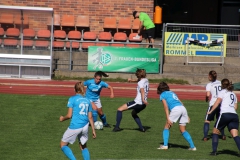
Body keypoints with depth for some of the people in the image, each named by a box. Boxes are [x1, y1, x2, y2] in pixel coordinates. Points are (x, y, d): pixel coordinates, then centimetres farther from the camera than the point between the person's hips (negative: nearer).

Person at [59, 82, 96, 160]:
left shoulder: (72, 99, -3)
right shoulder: (87, 101, 11)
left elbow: (69, 115, -8)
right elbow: (90, 117, 11)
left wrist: (62, 118, 12)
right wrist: (93, 130, 17)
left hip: (75, 126, -5)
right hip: (85, 126, 5)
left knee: (63, 144, 9)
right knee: (83, 146, 22)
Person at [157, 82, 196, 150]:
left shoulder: (162, 95, 13)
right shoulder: (172, 92, 32)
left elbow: (166, 107, 1)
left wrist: (168, 118, -5)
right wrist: (186, 116, 21)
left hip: (175, 109, -6)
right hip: (183, 108, 6)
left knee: (167, 127, 9)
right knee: (183, 130, 13)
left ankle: (165, 145, 1)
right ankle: (192, 146, 6)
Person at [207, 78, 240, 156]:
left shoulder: (222, 92, 9)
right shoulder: (233, 94, 26)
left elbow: (217, 102, -5)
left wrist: (211, 111, -3)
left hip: (225, 114, -5)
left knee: (215, 131, 11)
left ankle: (214, 151, 6)